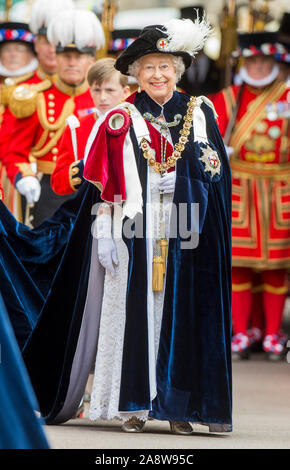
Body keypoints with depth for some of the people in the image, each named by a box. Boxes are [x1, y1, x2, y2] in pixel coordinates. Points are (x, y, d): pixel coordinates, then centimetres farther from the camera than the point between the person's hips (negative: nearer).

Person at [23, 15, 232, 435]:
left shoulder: (200, 114, 10)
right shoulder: (120, 121, 5)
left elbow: (219, 174, 11)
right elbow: (101, 186, 1)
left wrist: (182, 181, -4)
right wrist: (104, 233, -6)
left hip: (185, 240, 2)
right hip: (134, 234, -2)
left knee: (181, 311, -2)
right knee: (133, 310, -5)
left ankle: (177, 404, 2)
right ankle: (131, 404, -1)